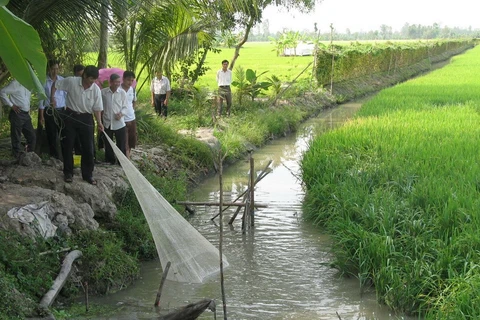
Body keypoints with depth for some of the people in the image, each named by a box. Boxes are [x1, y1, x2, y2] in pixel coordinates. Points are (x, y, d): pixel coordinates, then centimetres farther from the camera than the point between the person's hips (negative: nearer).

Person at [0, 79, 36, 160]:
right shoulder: (15, 83, -9)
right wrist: (11, 105, -13)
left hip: (26, 114, 8)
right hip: (17, 113, -8)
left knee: (32, 136, 8)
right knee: (16, 139, -2)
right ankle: (19, 159, 2)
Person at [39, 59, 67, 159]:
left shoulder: (62, 80, 7)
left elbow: (66, 96, 10)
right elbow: (41, 99, -3)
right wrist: (41, 116, -5)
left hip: (61, 111, 3)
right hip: (49, 112, -3)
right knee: (52, 136, 1)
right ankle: (55, 158, 6)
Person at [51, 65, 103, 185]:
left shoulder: (96, 89, -9)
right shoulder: (71, 81, -15)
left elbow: (97, 108, -2)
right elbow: (55, 84, 0)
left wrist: (99, 122, -13)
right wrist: (52, 98, -7)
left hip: (86, 118, 1)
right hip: (70, 116, -1)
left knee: (88, 147, 2)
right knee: (68, 146, 5)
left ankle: (88, 175, 13)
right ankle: (68, 173, 18)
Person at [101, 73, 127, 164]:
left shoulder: (122, 92, -3)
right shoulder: (103, 92, -5)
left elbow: (125, 107, 2)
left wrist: (121, 113, -17)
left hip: (119, 123, -1)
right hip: (107, 123, 1)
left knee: (121, 144, 4)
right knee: (108, 145, 12)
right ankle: (109, 162, 26)